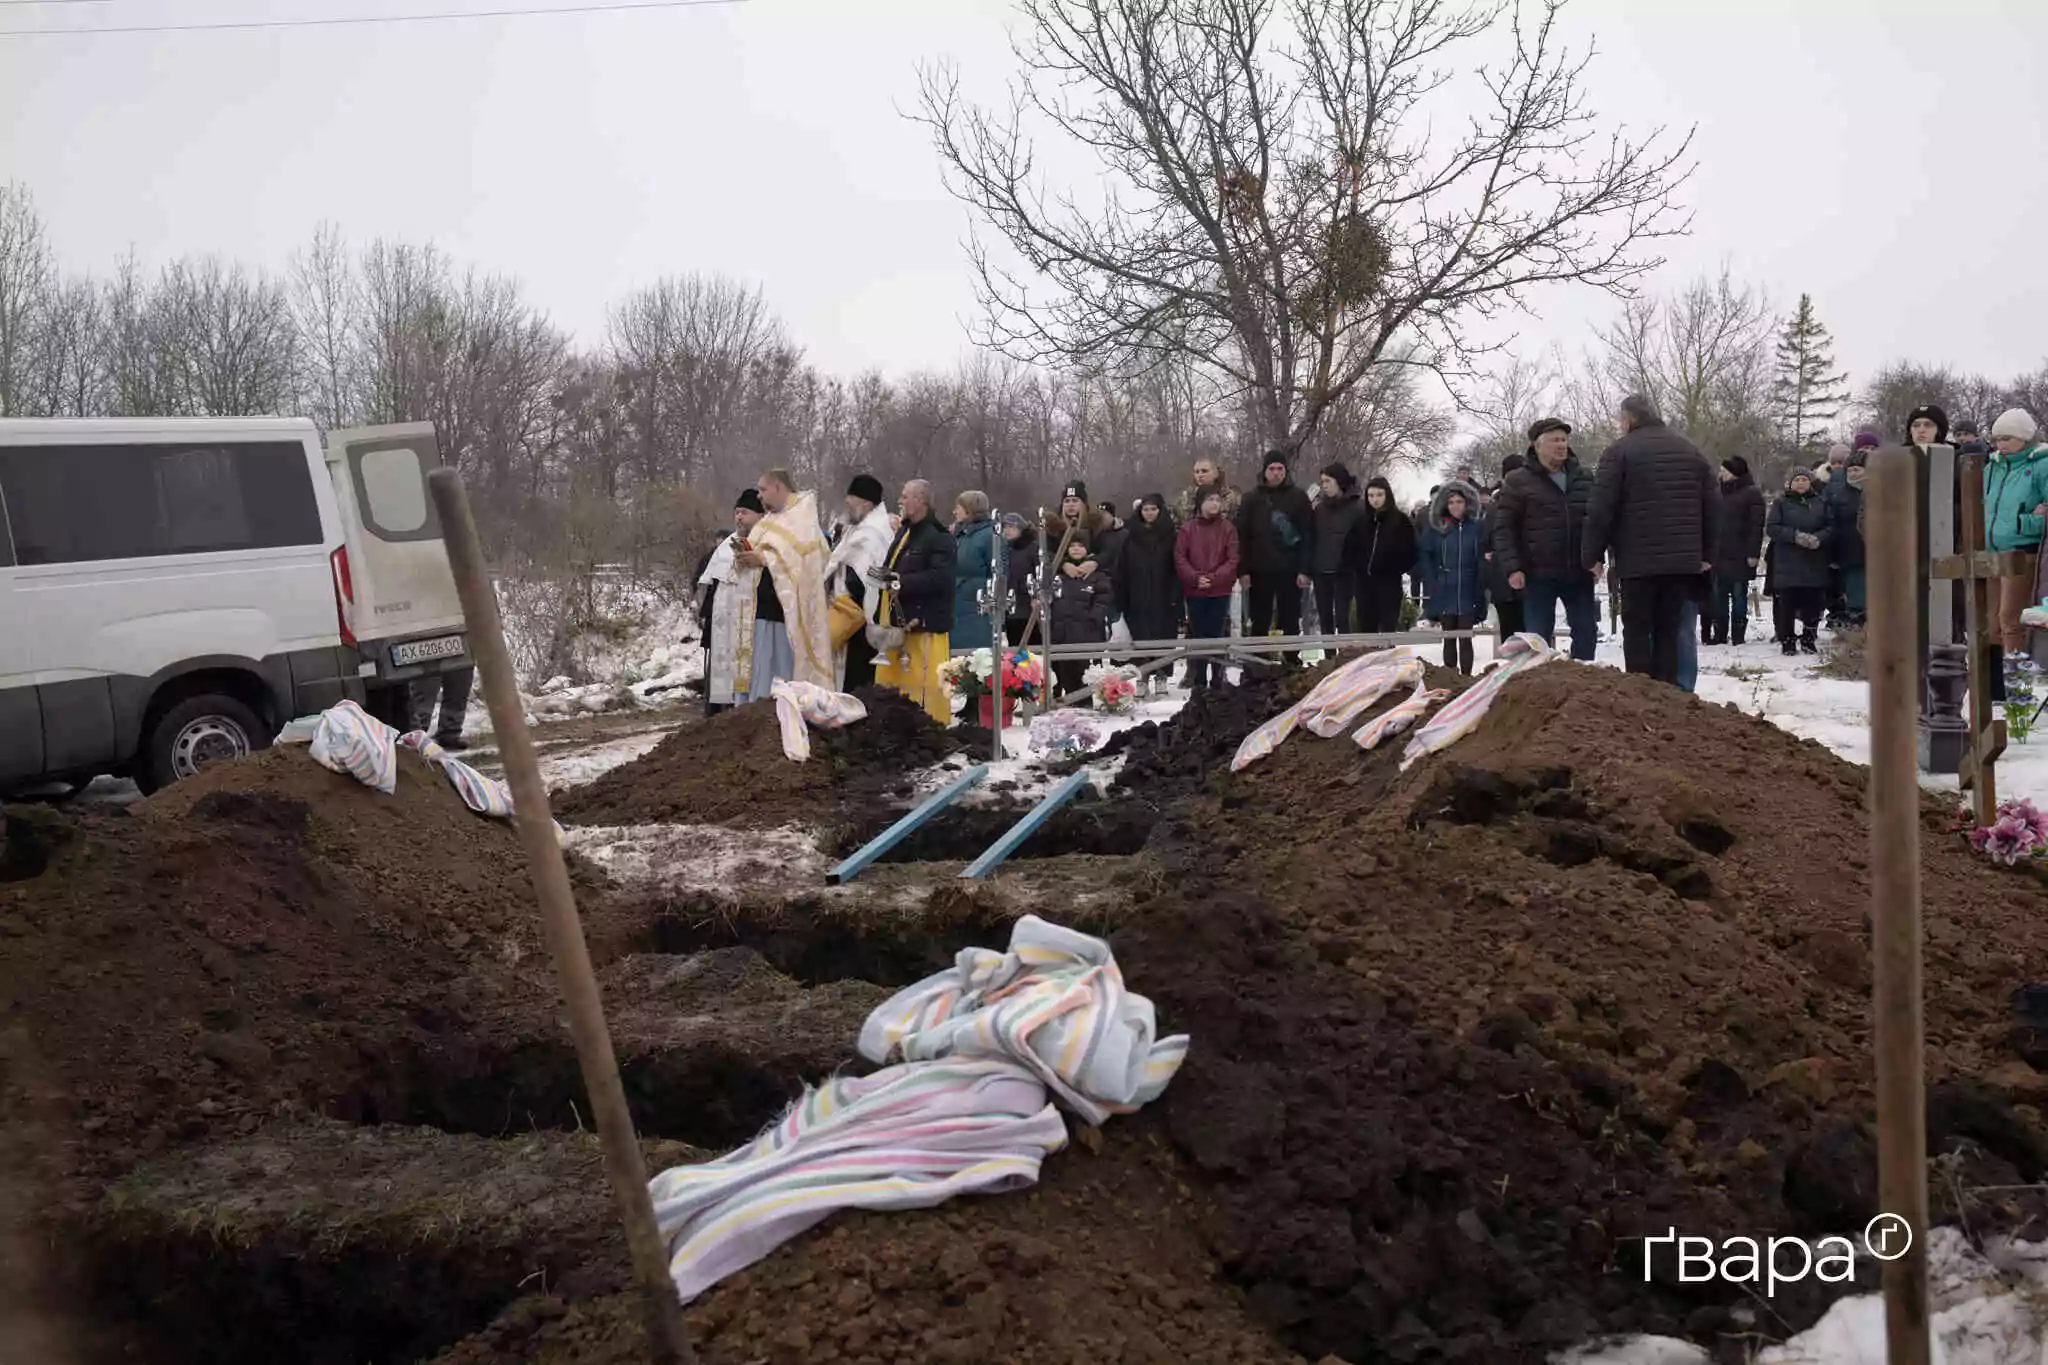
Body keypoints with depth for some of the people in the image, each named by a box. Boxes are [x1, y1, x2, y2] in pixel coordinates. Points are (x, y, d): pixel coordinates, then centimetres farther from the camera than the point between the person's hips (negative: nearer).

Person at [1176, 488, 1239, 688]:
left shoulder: (1228, 529, 2)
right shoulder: (1187, 529, 2)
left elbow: (1232, 560, -3)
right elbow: (1179, 558, -1)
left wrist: (1214, 578, -14)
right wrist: (1195, 578, -13)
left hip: (1220, 591, -1)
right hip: (1194, 591, 1)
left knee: (1218, 635, 0)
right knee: (1197, 635, 5)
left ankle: (1218, 680, 6)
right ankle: (1197, 680, 10)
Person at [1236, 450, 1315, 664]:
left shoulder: (1298, 497, 3)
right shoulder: (1251, 499, 5)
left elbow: (1308, 536, 0)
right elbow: (1241, 536, 2)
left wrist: (1304, 569, -8)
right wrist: (1243, 570, -6)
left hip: (1290, 571, -1)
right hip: (1260, 572, 1)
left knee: (1291, 621, 5)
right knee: (1260, 622, 6)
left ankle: (1292, 662, 12)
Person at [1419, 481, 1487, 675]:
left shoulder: (1476, 527, 4)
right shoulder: (1435, 528, 3)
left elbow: (1482, 561, 4)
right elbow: (1427, 559, 1)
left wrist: (1480, 591, -4)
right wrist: (1430, 590, -8)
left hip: (1468, 594, 0)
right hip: (1444, 593, 0)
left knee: (1465, 639, -1)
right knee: (1449, 639, 7)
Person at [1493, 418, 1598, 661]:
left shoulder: (1583, 477, 10)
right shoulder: (1517, 481, -3)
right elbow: (1503, 529, -5)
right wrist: (1511, 567, -14)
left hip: (1579, 573, 4)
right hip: (1538, 574, -4)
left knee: (1586, 632, 7)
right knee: (1538, 638, 1)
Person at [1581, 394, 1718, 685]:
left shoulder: (1620, 451, -4)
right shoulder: (1691, 451, 14)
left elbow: (1601, 509, -10)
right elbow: (1713, 506, 13)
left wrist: (1591, 554, -2)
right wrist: (1706, 553, 17)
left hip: (1638, 560, -4)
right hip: (1682, 559, 5)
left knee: (1637, 630, 2)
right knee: (1668, 630, 8)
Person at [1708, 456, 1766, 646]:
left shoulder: (1752, 493, -3)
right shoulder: (1721, 492, 15)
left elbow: (1757, 525, -9)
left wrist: (1753, 553, -16)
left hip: (1740, 556, -5)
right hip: (1719, 554, 5)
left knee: (1739, 595, 1)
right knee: (1719, 596, 5)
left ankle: (1738, 635, 5)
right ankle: (1719, 634, 9)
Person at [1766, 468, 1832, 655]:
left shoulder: (1821, 503, 13)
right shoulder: (1781, 504, 7)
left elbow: (1831, 527, 6)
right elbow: (1771, 528, -4)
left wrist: (1819, 538, -14)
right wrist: (1795, 536, -16)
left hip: (1815, 564, 2)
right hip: (1788, 564, -2)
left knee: (1813, 604, 2)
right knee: (1787, 603, -4)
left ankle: (1809, 640, 15)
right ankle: (1787, 640, 5)